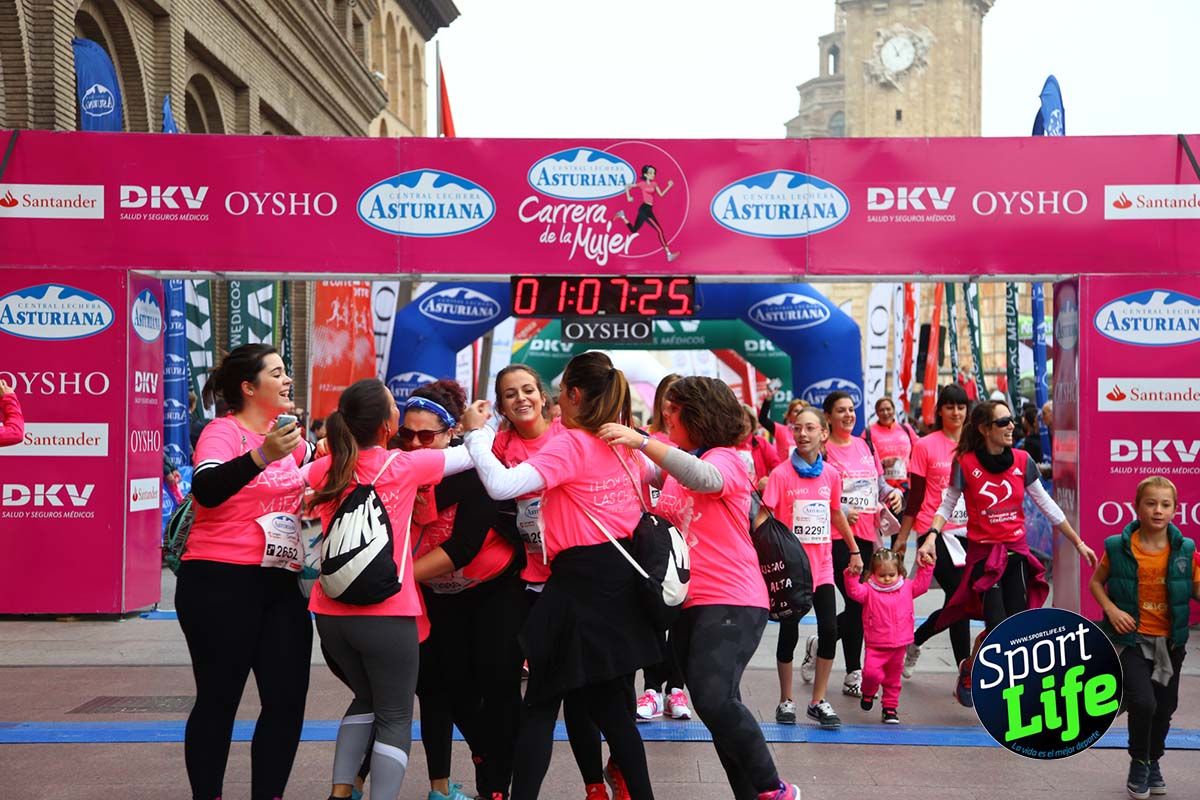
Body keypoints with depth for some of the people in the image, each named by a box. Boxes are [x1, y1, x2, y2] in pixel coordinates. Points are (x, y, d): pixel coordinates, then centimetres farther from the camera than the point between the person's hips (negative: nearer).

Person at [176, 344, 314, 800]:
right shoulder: (222, 432, -10)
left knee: (287, 700, 5)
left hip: (280, 585, 7)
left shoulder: (286, 435, 11)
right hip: (220, 585, -7)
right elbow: (206, 489, -29)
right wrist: (263, 455, -42)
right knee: (219, 700, 1)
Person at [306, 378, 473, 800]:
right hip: (386, 614, -5)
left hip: (331, 612, 5)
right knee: (395, 718, 5)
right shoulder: (403, 465, -9)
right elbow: (471, 455, 2)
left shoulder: (325, 468, 2)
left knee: (365, 701, 25)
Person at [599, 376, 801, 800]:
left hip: (731, 602, -9)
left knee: (714, 700, -23)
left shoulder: (726, 458, -7)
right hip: (688, 603, 9)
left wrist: (641, 441, -34)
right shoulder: (675, 467, 18)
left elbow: (703, 477, -29)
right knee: (717, 707, 9)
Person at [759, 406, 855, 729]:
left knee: (829, 629, -2)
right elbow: (763, 516, -10)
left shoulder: (831, 474, 3)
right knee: (789, 633, 4)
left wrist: (854, 551, 21)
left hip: (822, 566, 3)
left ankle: (818, 702, 10)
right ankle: (785, 702, 18)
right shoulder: (781, 474, -8)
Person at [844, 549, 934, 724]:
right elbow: (855, 591, -20)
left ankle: (890, 707, 25)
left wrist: (926, 568, -1)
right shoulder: (869, 590, -6)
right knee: (871, 672, -18)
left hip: (899, 644, 3)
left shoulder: (906, 588, 6)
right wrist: (851, 576, -37)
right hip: (876, 645, -3)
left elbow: (921, 585, 9)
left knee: (893, 678, 12)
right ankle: (868, 693, 14)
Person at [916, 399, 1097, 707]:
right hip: (983, 554, -3)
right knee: (997, 629, -11)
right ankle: (968, 668, 21)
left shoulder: (1022, 460, 1)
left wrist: (1078, 543, 11)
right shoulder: (965, 463, -8)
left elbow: (1046, 505, 9)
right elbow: (947, 504, 2)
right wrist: (931, 537, -15)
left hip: (1017, 553, 3)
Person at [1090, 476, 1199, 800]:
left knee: (1164, 706, 15)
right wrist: (1111, 609, -13)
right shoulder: (1118, 547, -11)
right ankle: (1138, 764, 9)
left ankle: (1154, 762, 40)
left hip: (1170, 641, 3)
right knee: (1143, 702, -16)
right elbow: (1096, 582, 2)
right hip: (1131, 638, -3)